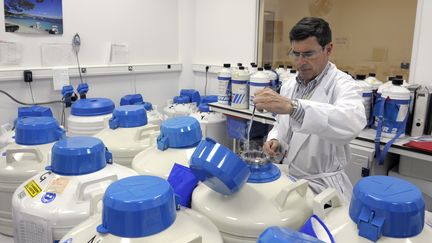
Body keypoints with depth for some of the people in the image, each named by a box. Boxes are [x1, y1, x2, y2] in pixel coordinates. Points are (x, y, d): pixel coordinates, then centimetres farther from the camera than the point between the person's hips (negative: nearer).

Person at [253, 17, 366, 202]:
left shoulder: (340, 84, -14)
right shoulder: (288, 86, 6)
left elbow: (353, 121, -37)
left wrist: (292, 106, -48)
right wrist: (274, 140, -4)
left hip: (322, 185, -5)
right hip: (288, 177, 5)